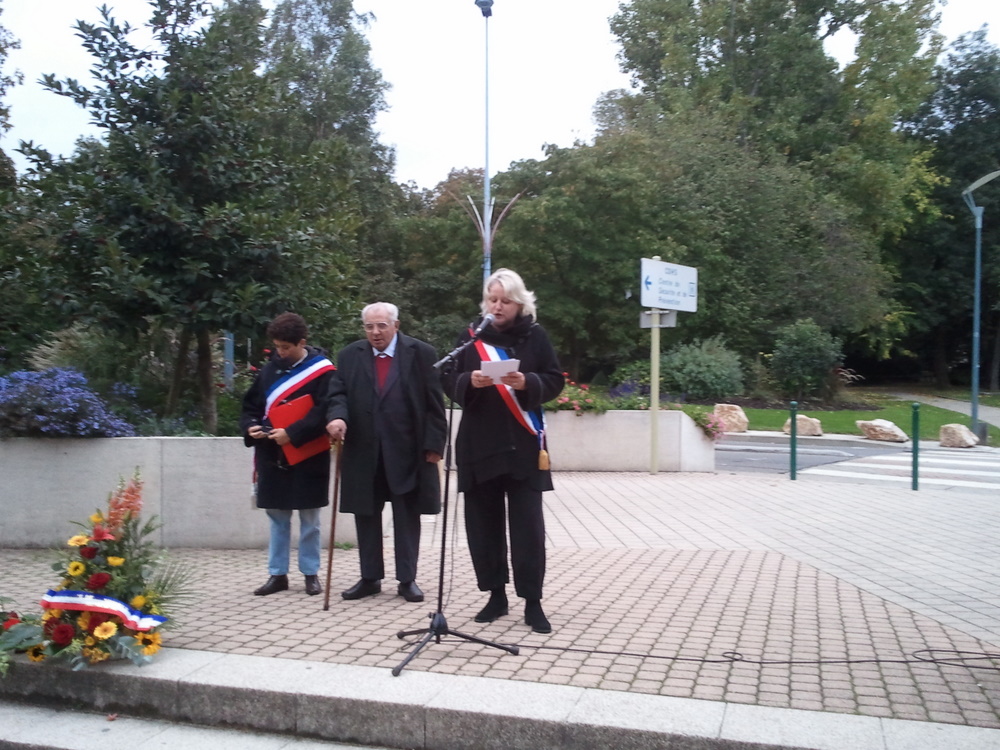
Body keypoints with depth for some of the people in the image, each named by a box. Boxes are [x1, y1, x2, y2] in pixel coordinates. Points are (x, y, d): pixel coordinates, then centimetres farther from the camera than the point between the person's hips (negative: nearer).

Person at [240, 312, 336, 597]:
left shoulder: (322, 371, -8)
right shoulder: (269, 370, 7)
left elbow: (324, 411, -15)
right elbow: (251, 405, 14)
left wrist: (292, 433, -22)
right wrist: (250, 427, -7)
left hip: (308, 456, -4)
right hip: (272, 456, 4)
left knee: (309, 517, 6)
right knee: (277, 517, 10)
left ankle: (311, 573, 17)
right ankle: (277, 574, 19)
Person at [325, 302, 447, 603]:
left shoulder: (421, 353, -2)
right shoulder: (349, 355, 7)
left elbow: (434, 404, -3)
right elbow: (338, 394, 3)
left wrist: (434, 444, -8)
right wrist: (338, 417, -20)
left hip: (407, 449, -3)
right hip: (363, 450, 3)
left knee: (407, 516, 5)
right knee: (366, 514, 9)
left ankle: (407, 579, 15)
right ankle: (370, 578, 21)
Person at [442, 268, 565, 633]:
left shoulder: (535, 336, 3)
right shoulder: (471, 336, 7)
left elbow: (555, 381, 2)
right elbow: (450, 382, 5)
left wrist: (527, 382, -17)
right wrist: (470, 381, -16)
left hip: (523, 444, -2)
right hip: (479, 443, 2)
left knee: (528, 524, -3)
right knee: (483, 522, 5)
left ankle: (532, 602, 6)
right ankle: (496, 595, 19)